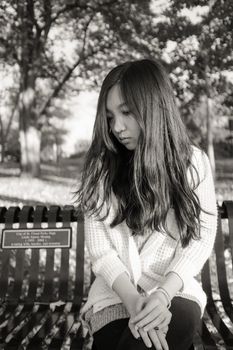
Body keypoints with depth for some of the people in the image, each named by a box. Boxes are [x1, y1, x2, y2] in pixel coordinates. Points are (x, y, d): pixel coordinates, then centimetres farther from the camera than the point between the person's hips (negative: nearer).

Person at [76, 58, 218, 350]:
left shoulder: (194, 162, 1)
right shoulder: (101, 167, 1)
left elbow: (201, 237, -4)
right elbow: (98, 245, -4)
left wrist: (163, 293, -18)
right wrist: (132, 298, -18)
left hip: (176, 291, 0)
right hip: (115, 294, 0)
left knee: (181, 318, -29)